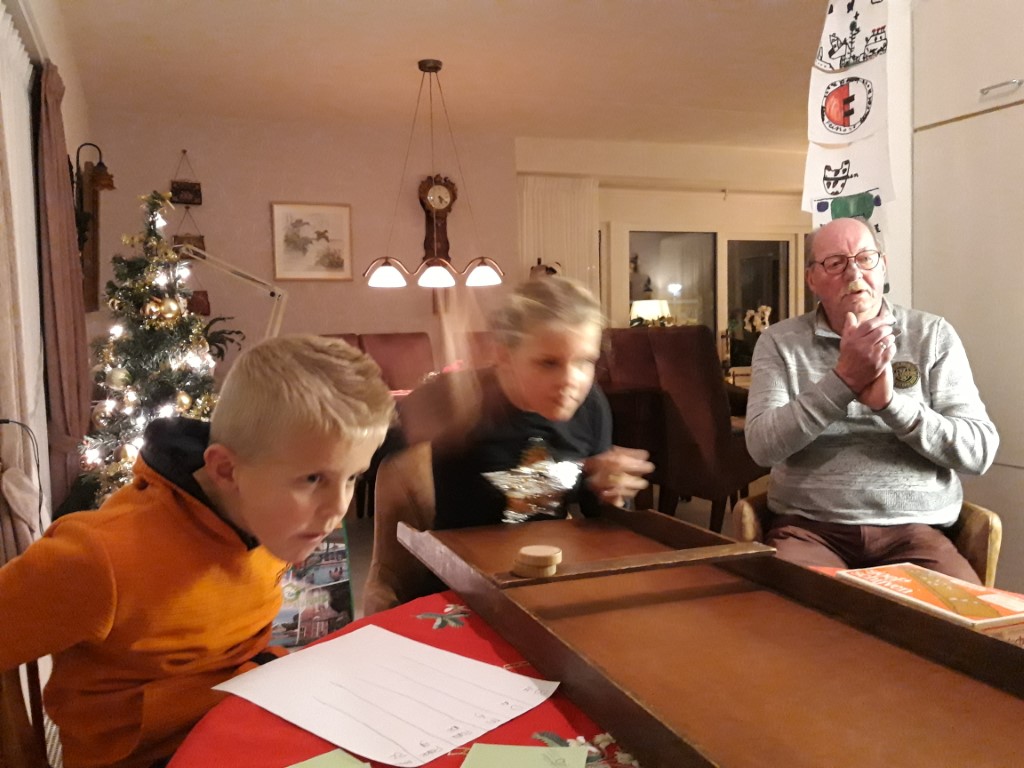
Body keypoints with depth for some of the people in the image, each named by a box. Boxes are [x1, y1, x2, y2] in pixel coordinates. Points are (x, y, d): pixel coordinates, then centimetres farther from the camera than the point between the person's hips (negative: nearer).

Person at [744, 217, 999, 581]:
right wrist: (843, 379, -21)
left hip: (912, 528, 2)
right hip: (809, 527, -1)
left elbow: (979, 451, -2)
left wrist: (891, 402, -18)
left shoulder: (933, 336, 6)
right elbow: (763, 446, -10)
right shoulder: (780, 341, 4)